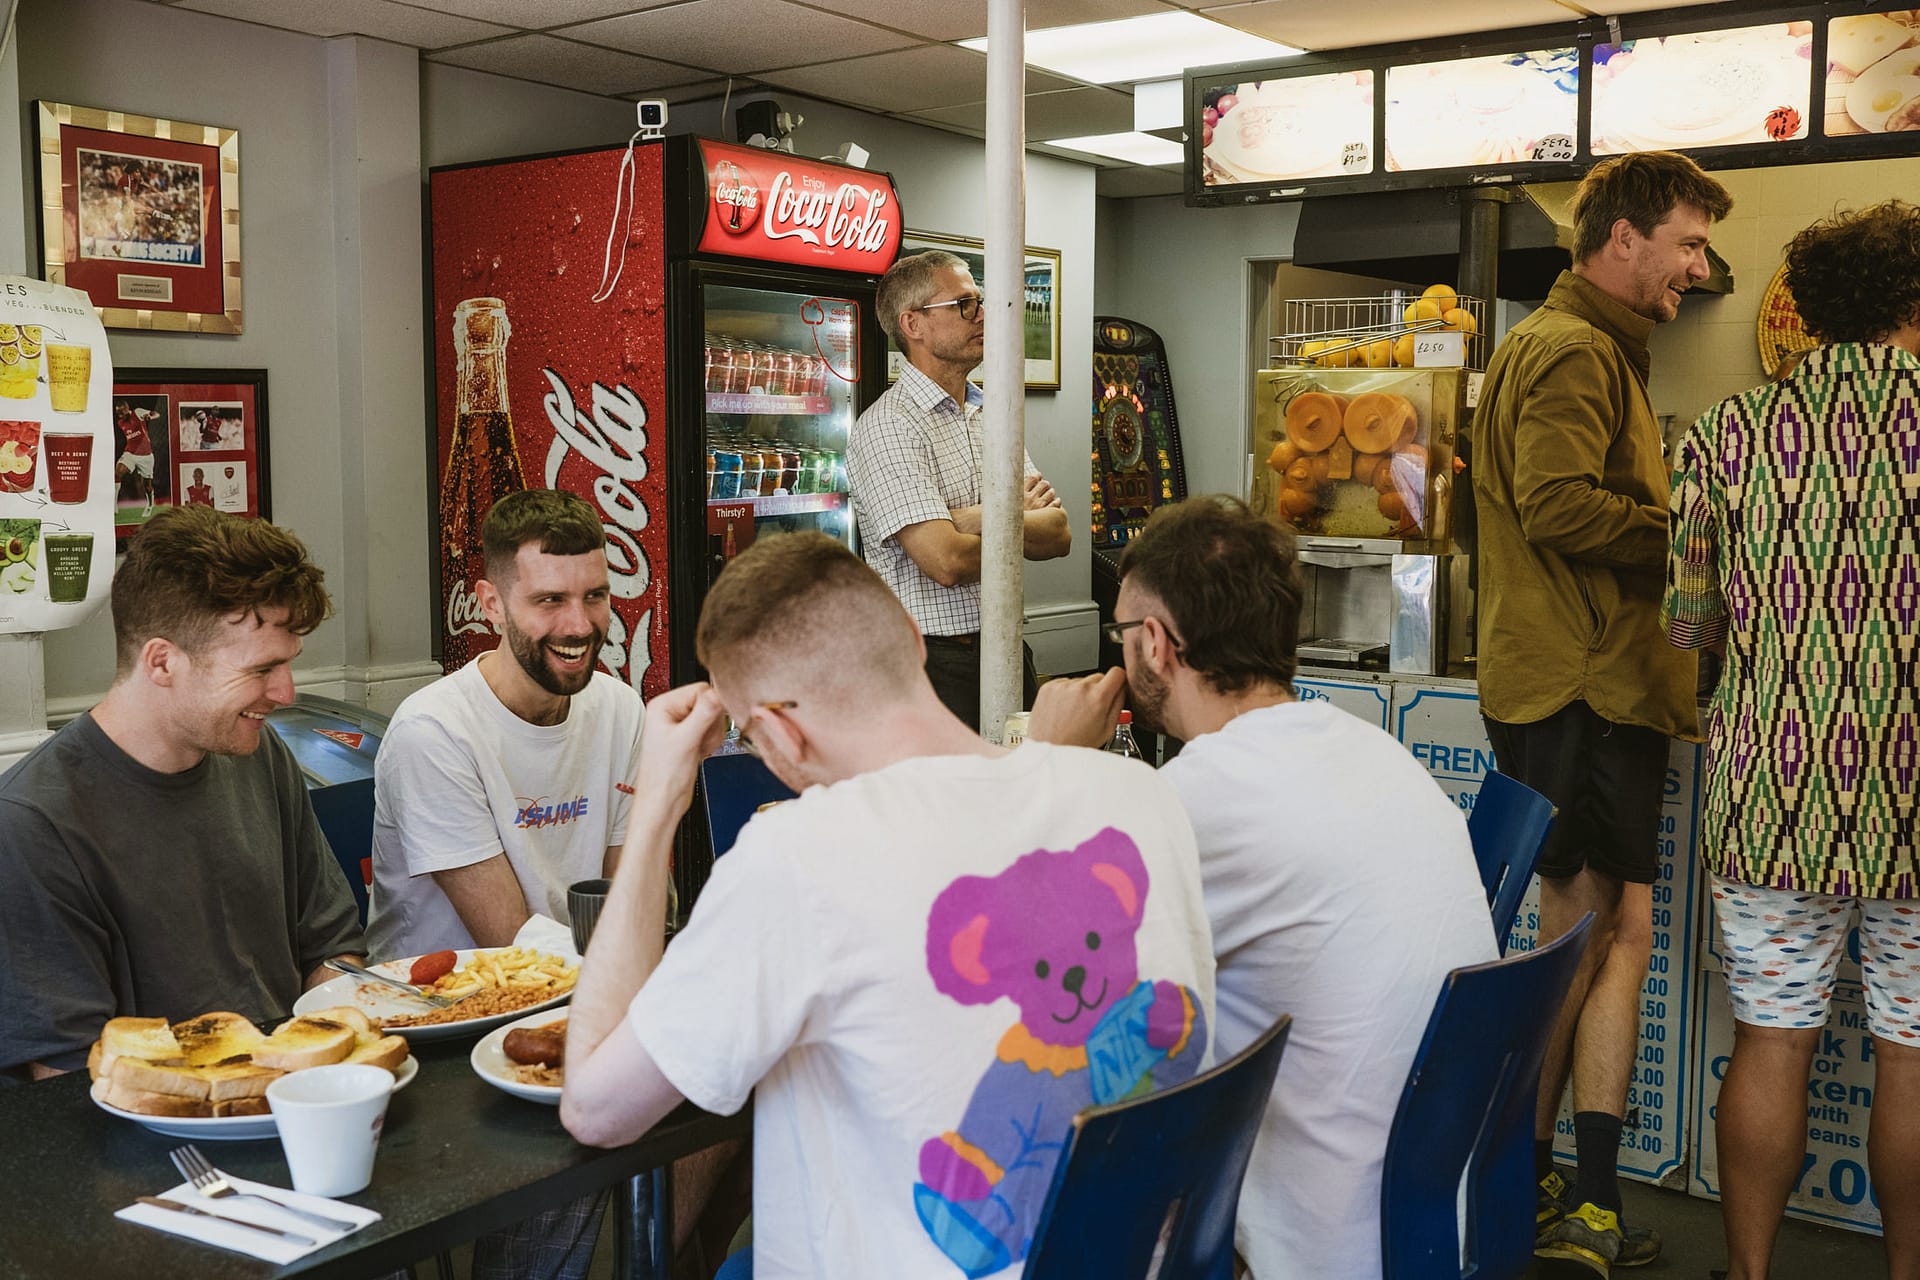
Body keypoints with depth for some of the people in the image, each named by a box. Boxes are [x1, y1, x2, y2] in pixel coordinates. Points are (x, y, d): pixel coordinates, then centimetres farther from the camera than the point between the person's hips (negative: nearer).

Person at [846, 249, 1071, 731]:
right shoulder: (887, 428, -13)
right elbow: (947, 561, -22)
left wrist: (982, 520, -15)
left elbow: (1061, 534, 3)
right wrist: (1025, 522, -3)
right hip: (931, 660, -7)